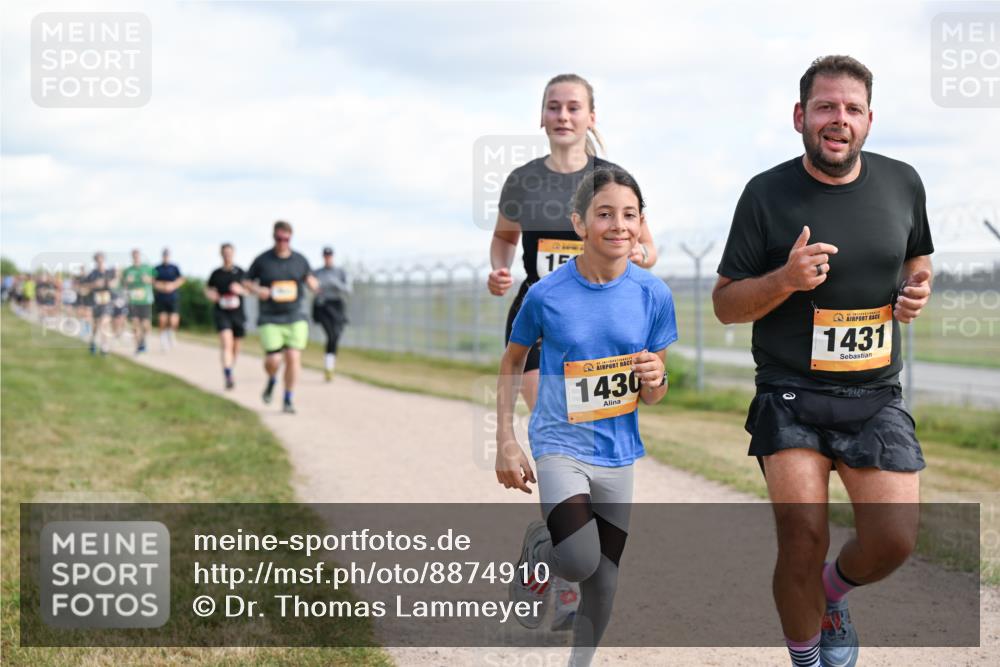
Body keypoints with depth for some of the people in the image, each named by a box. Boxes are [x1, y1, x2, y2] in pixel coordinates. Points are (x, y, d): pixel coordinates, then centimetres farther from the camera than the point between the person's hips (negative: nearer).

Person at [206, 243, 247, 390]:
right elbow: (208, 288, 15)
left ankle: (230, 370, 39)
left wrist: (240, 290, -12)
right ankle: (228, 376, -26)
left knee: (236, 346, 13)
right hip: (221, 313, -2)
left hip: (237, 313, 2)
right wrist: (210, 294, -7)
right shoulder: (216, 273, 2)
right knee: (226, 342, -19)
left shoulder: (240, 273, 3)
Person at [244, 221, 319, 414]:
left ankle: (288, 401, 6)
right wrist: (257, 290, -12)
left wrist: (313, 284, -6)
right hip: (270, 319, -1)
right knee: (273, 360, -10)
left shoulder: (300, 260, 4)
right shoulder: (262, 260, -1)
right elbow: (246, 282, 9)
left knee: (293, 357, -8)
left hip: (295, 318, 2)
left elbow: (312, 283, 17)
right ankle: (272, 381, 27)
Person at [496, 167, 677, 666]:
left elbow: (651, 398, 2)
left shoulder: (653, 294, -6)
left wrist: (655, 380, -21)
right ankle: (538, 547, 11)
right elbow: (513, 362, 6)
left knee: (603, 583, 10)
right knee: (579, 562, -22)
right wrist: (505, 443, 2)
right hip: (560, 442, -3)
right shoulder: (547, 294, -11)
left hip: (618, 452, 3)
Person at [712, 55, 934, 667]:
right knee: (804, 538, -12)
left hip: (876, 394, 3)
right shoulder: (768, 193, -6)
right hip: (792, 394, -3)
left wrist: (919, 289, 0)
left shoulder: (902, 183, 3)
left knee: (894, 541, -5)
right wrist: (785, 278, -21)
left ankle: (834, 592, 31)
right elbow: (725, 303, -2)